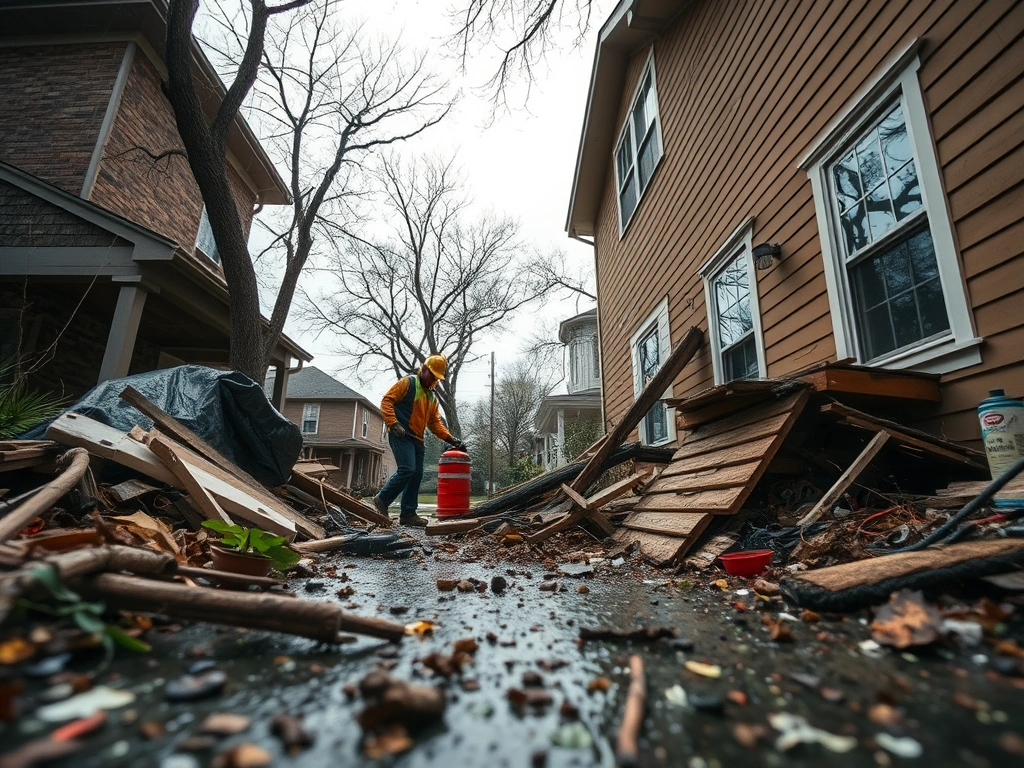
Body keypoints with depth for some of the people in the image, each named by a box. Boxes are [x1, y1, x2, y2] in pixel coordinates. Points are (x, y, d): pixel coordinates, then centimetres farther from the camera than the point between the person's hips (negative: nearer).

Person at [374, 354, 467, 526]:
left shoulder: (432, 397, 20)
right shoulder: (407, 383, -1)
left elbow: (435, 422, 17)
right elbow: (387, 401, -8)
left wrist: (451, 439, 5)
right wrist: (393, 423, -20)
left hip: (417, 440, 8)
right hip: (401, 435, -8)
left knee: (416, 476, 4)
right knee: (407, 469, -19)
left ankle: (408, 514, 10)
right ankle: (382, 499, -2)